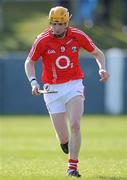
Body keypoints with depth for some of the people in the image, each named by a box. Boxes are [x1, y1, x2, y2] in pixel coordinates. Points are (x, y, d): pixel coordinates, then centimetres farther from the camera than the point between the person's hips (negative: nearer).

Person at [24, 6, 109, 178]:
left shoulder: (78, 36, -6)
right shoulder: (42, 40, -10)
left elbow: (97, 53, 8)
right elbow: (29, 62, 2)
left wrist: (102, 68, -11)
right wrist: (33, 82, -14)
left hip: (74, 86, 0)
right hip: (53, 90, 0)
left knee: (75, 125, -21)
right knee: (64, 138, -1)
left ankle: (73, 166, -9)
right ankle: (65, 142, 38)